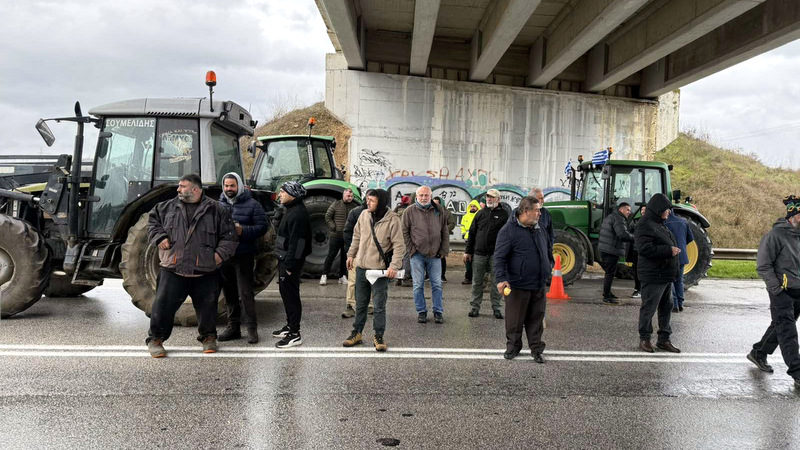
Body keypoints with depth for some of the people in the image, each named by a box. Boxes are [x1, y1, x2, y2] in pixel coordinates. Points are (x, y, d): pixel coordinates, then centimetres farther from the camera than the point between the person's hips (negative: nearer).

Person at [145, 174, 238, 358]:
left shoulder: (216, 210, 1)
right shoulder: (168, 207, 9)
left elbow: (229, 235, 3)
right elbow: (153, 220, 21)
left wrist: (220, 253, -9)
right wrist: (159, 237, 4)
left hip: (205, 272, -1)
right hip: (173, 269, 1)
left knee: (207, 306, 9)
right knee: (163, 303, 1)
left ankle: (208, 337, 30)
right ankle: (155, 339, 18)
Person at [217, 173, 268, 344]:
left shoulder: (252, 204, -2)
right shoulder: (219, 205, 11)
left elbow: (263, 226, -7)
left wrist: (243, 231, -21)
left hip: (244, 256, -5)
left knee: (245, 293, -6)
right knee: (229, 293, 13)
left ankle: (252, 328, 2)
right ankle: (233, 327, 24)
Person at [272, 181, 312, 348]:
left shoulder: (298, 213, -19)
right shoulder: (291, 210, 15)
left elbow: (296, 242, -24)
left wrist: (289, 265, -25)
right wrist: (285, 262, 18)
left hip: (291, 261, -11)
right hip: (285, 259, 11)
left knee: (291, 295, -6)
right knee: (285, 292, 18)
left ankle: (294, 334, 0)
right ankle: (290, 325, 31)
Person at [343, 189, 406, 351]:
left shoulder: (392, 220, -14)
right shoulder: (364, 215, 0)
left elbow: (399, 245, -14)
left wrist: (394, 266, -22)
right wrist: (351, 254, 17)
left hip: (380, 270, -5)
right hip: (361, 267, 5)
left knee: (379, 306, 3)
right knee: (360, 303, 16)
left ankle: (378, 336, 17)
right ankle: (356, 333, 29)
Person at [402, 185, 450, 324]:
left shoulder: (439, 211, 7)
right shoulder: (410, 211, 0)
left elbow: (445, 233, 9)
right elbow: (405, 232, 2)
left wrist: (444, 251, 3)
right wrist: (411, 249, -5)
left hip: (435, 255, 2)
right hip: (417, 255, -1)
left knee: (437, 285, 5)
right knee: (418, 285, 4)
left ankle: (438, 312, 16)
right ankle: (421, 312, 16)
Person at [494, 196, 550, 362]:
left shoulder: (539, 230, 11)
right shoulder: (509, 230, -11)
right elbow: (499, 257, -14)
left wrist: (547, 275, 22)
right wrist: (501, 278, -23)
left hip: (539, 286, 6)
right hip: (518, 286, -6)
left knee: (536, 319, 11)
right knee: (515, 319, 6)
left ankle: (536, 348, 23)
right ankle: (513, 346, 23)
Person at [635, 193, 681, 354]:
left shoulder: (659, 224, 17)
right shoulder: (645, 225, -16)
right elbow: (644, 249, -27)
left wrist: (674, 249, 12)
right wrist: (669, 250, -24)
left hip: (666, 276, 11)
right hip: (653, 276, -10)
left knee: (666, 307, 15)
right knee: (649, 308, -1)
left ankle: (664, 339, 25)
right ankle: (644, 339, 11)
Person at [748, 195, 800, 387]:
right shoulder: (776, 234, -13)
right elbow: (763, 265, -14)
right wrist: (777, 289, -16)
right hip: (782, 292, -8)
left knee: (779, 327, 17)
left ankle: (758, 354, 34)